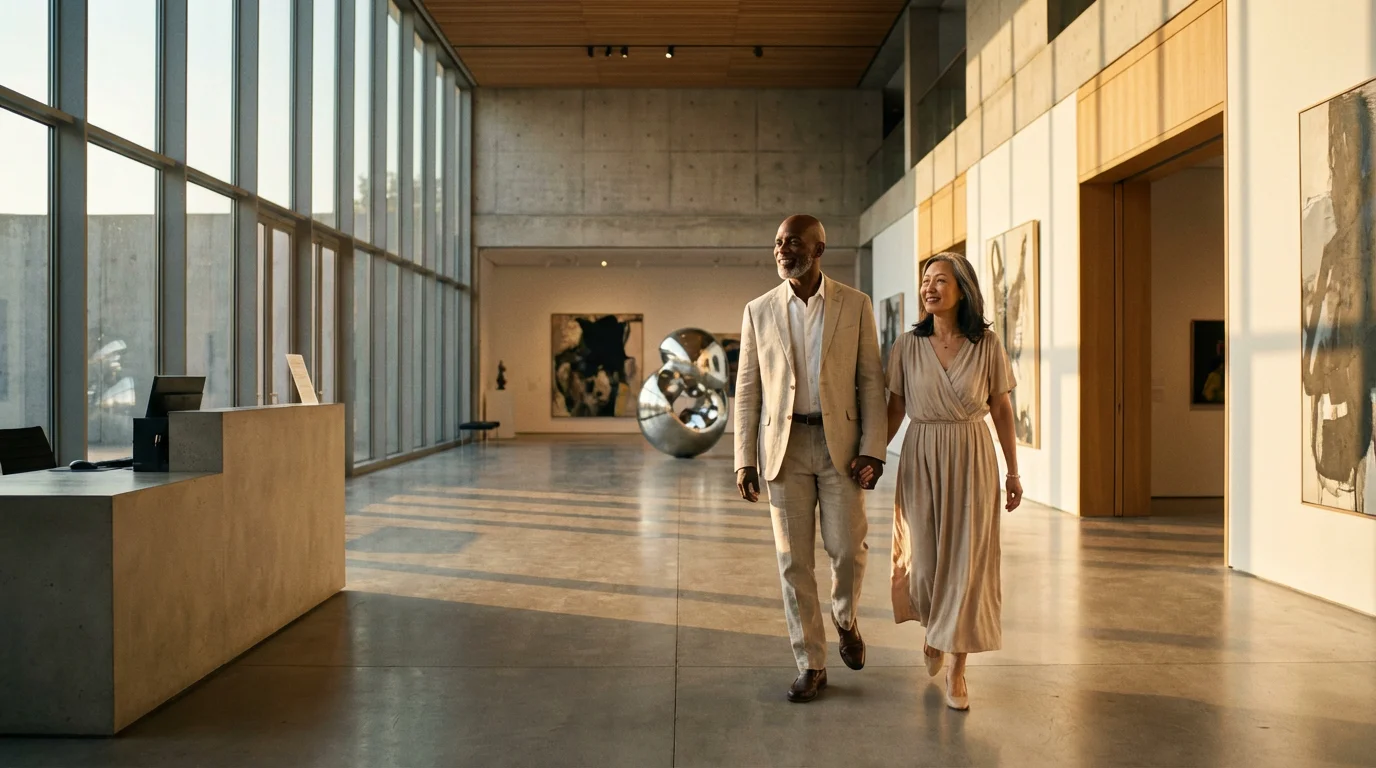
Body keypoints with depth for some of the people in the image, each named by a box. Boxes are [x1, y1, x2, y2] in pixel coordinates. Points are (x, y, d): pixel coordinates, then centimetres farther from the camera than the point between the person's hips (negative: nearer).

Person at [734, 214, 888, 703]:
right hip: (785, 447, 1)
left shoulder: (855, 305, 2)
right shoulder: (759, 311, 4)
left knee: (847, 549, -1)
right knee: (793, 561, 3)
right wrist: (744, 460, -1)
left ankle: (845, 618, 33)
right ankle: (811, 666, 16)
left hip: (840, 443, -1)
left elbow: (871, 382, 1)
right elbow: (748, 390, 4)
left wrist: (872, 448, -8)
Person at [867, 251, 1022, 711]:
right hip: (921, 459, 1)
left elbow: (1001, 410, 2)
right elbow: (895, 409, 4)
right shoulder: (908, 346, 0)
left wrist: (1013, 472, 4)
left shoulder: (986, 345, -3)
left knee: (966, 561, 0)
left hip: (971, 459, -1)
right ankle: (934, 629, 39)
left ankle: (957, 669, 12)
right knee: (924, 557, 5)